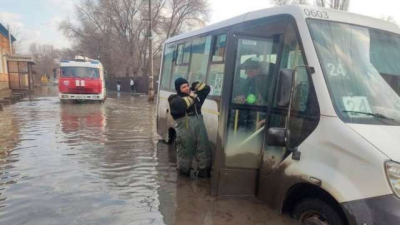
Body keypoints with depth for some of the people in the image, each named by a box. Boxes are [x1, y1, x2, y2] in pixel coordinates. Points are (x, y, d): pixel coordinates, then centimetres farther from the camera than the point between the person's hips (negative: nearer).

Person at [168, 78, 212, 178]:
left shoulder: (195, 94, 21)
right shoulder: (174, 99, 3)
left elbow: (206, 88, 26)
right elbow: (179, 106, -18)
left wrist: (196, 85, 14)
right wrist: (191, 97, -9)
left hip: (199, 125, 5)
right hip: (185, 128, -5)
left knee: (204, 149, 6)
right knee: (185, 151, 3)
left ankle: (204, 171, 17)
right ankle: (184, 171, 21)